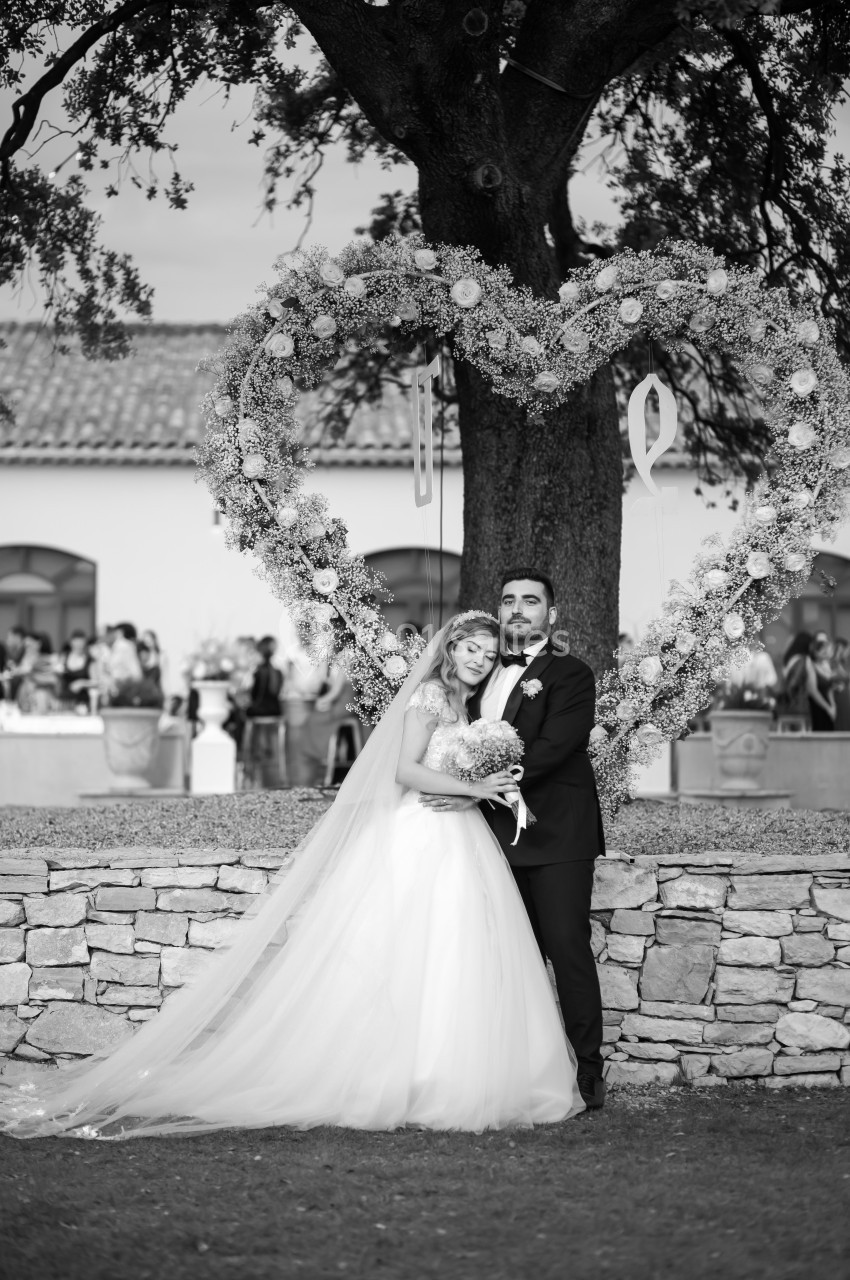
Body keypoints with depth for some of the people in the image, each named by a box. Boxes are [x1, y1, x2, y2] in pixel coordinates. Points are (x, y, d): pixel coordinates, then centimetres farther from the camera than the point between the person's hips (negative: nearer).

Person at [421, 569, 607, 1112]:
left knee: (568, 948, -8)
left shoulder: (571, 675, -4)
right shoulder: (487, 674, 18)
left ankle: (587, 1075, -5)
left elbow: (551, 749, -16)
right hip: (501, 837, 7)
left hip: (556, 839, -6)